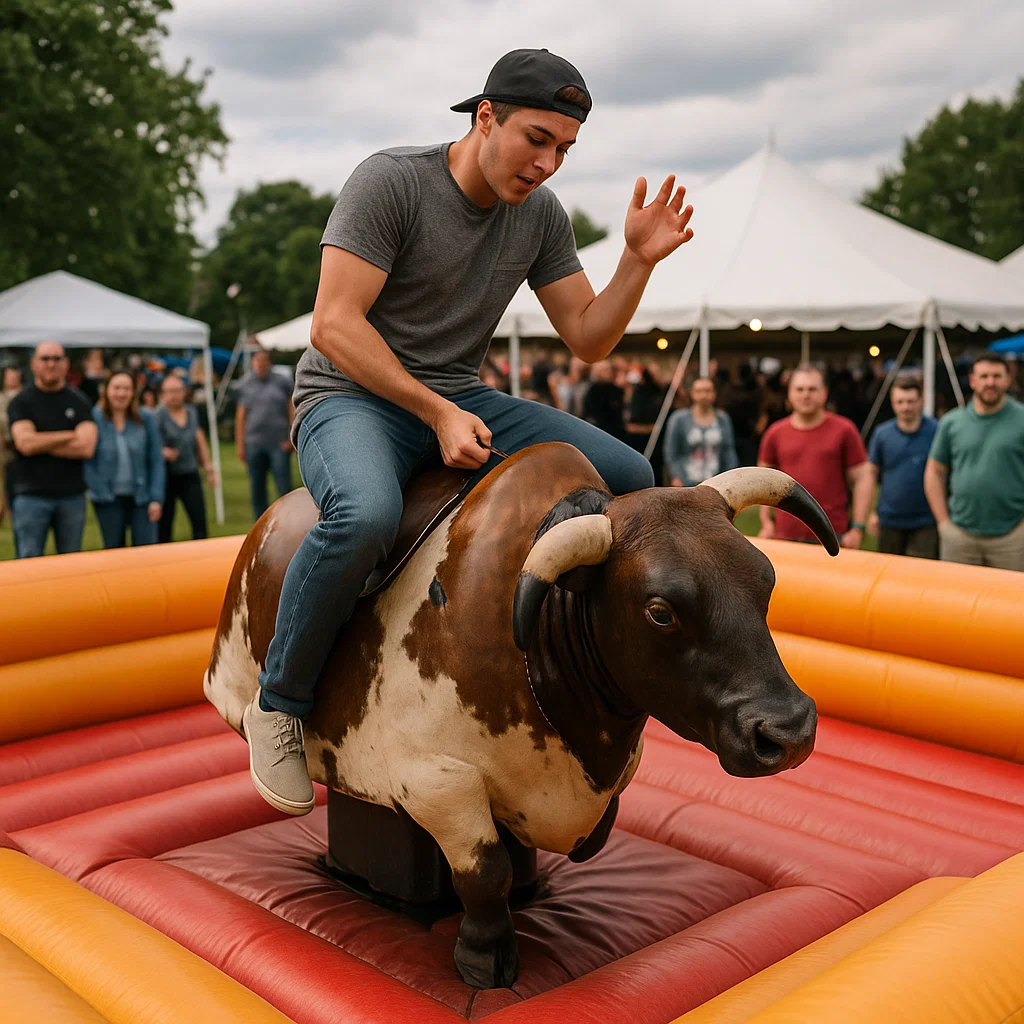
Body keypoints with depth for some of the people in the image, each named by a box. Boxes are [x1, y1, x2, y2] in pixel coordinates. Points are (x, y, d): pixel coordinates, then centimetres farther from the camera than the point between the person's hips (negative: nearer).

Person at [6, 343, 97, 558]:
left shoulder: (78, 402, 6)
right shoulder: (20, 402, 3)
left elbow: (86, 447, -7)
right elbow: (25, 443, -12)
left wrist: (42, 443, -9)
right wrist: (68, 436, -7)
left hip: (72, 495, 2)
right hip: (31, 497, -2)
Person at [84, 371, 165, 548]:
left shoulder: (146, 419, 0)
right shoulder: (94, 418, -6)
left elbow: (156, 461, 1)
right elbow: (87, 461, -5)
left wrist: (156, 498, -4)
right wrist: (100, 491, -12)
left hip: (141, 497, 1)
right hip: (108, 499, -1)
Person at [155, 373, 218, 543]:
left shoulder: (191, 412, 10)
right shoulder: (159, 415, -6)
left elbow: (201, 442, 16)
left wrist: (209, 468, 15)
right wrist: (162, 452, -29)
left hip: (190, 475, 4)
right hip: (167, 476, -4)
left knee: (200, 521, -4)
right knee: (164, 524, 3)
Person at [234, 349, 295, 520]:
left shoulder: (281, 383, 5)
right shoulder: (245, 385, 10)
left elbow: (292, 410, 5)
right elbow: (240, 416, 10)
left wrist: (291, 437, -3)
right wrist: (240, 445, 6)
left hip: (279, 443, -2)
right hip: (254, 444, 3)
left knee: (284, 487, -8)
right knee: (257, 490, 7)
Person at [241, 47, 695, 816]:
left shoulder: (541, 215, 4)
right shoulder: (389, 182, -14)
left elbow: (588, 340, 6)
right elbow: (335, 327, -19)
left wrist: (639, 261, -10)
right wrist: (436, 413, -24)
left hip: (461, 402, 6)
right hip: (351, 398, -6)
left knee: (630, 480, -9)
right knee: (366, 515, -40)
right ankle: (280, 703, -14)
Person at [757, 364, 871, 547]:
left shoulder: (844, 430, 1)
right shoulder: (775, 433, 6)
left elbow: (862, 479, 1)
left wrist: (858, 528, -6)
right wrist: (766, 522, 6)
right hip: (786, 536, 2)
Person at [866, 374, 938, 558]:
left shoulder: (937, 431, -7)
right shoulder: (882, 434, 1)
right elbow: (871, 473, 9)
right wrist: (871, 512, 5)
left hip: (926, 523, -3)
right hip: (889, 521, 3)